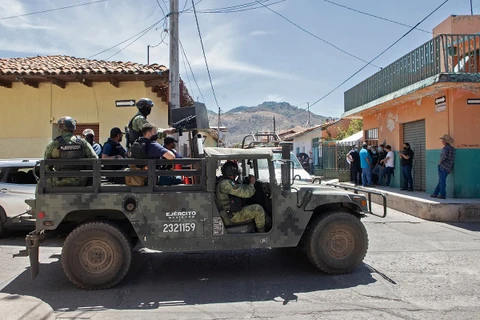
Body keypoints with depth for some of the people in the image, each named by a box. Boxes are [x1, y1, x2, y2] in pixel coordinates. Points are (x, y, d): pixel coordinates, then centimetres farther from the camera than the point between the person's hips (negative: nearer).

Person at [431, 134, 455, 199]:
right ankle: (435, 193, 17)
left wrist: (440, 162, -11)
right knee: (441, 181, 12)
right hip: (448, 168, 8)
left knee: (442, 181, -3)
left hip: (443, 167, -8)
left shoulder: (446, 148, -12)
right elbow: (452, 159, 17)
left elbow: (444, 156, -27)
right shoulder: (452, 149, 13)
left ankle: (443, 194, -1)